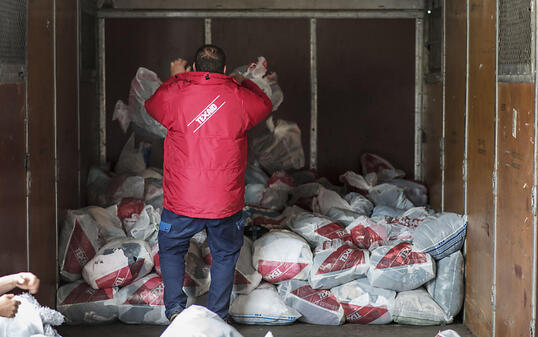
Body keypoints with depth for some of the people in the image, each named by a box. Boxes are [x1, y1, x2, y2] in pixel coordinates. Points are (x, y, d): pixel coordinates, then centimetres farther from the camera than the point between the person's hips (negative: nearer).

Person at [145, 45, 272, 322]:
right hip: (226, 202, 1)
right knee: (225, 256, 20)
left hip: (182, 202, 0)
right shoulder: (239, 98, -4)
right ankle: (217, 316, 19)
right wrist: (243, 82, 36)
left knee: (171, 250, 21)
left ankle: (175, 307, 9)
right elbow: (265, 105, 20)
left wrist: (174, 78, 31)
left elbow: (152, 105, 18)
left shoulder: (176, 94, -7)